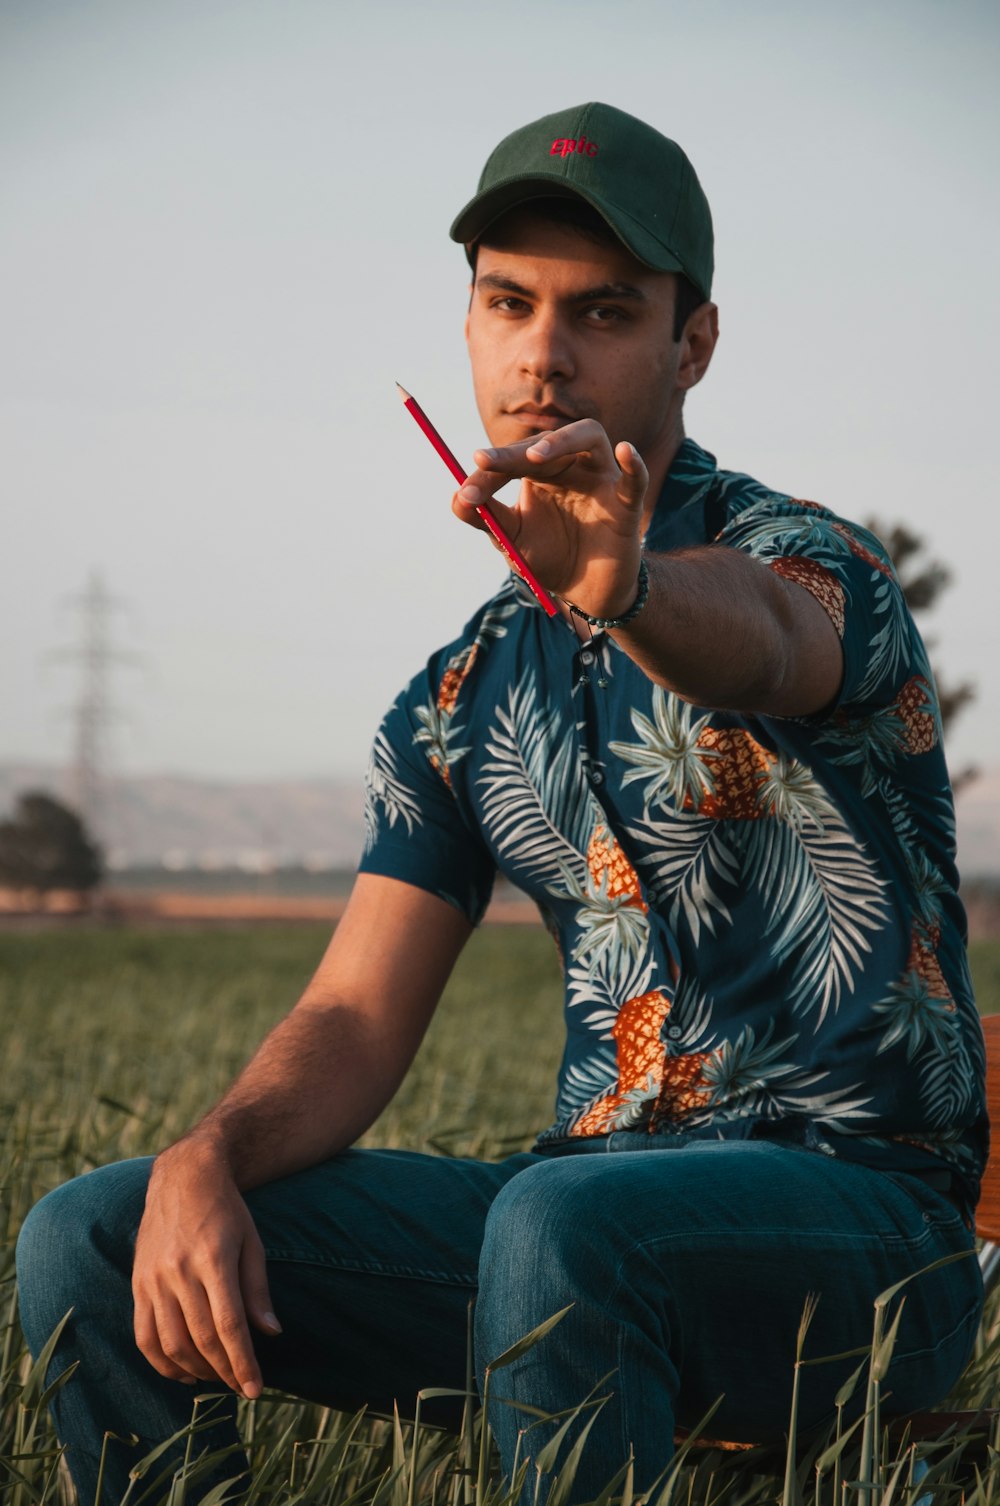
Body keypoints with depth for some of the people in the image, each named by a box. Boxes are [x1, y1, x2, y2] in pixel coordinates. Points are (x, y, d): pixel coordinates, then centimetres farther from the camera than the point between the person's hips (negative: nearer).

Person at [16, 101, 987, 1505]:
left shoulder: (801, 558, -6)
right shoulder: (463, 702, 14)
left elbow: (748, 636, -33)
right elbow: (355, 1019, 7)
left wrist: (632, 590, -57)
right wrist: (208, 1160, -15)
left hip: (859, 1212, -6)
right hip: (595, 1190, 6)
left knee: (556, 1228, -39)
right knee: (90, 1239, -7)